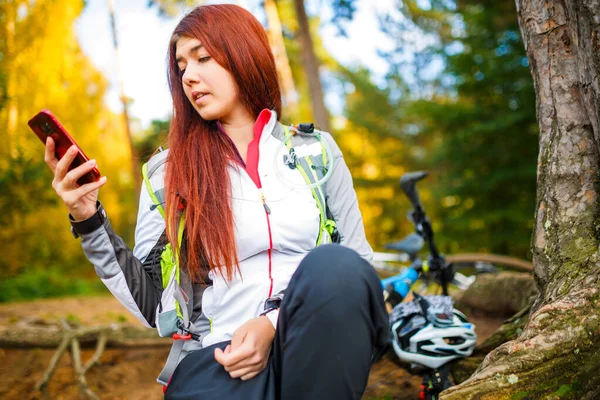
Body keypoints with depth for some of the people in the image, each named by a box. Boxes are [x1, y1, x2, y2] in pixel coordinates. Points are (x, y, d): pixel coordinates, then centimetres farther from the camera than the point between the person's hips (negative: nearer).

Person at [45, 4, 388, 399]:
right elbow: (152, 305, 7)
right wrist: (89, 220, -6)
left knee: (334, 266, -31)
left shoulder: (317, 151, 10)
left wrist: (275, 323, -10)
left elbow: (357, 264, 6)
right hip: (217, 356, -2)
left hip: (316, 343, 2)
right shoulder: (168, 171, 9)